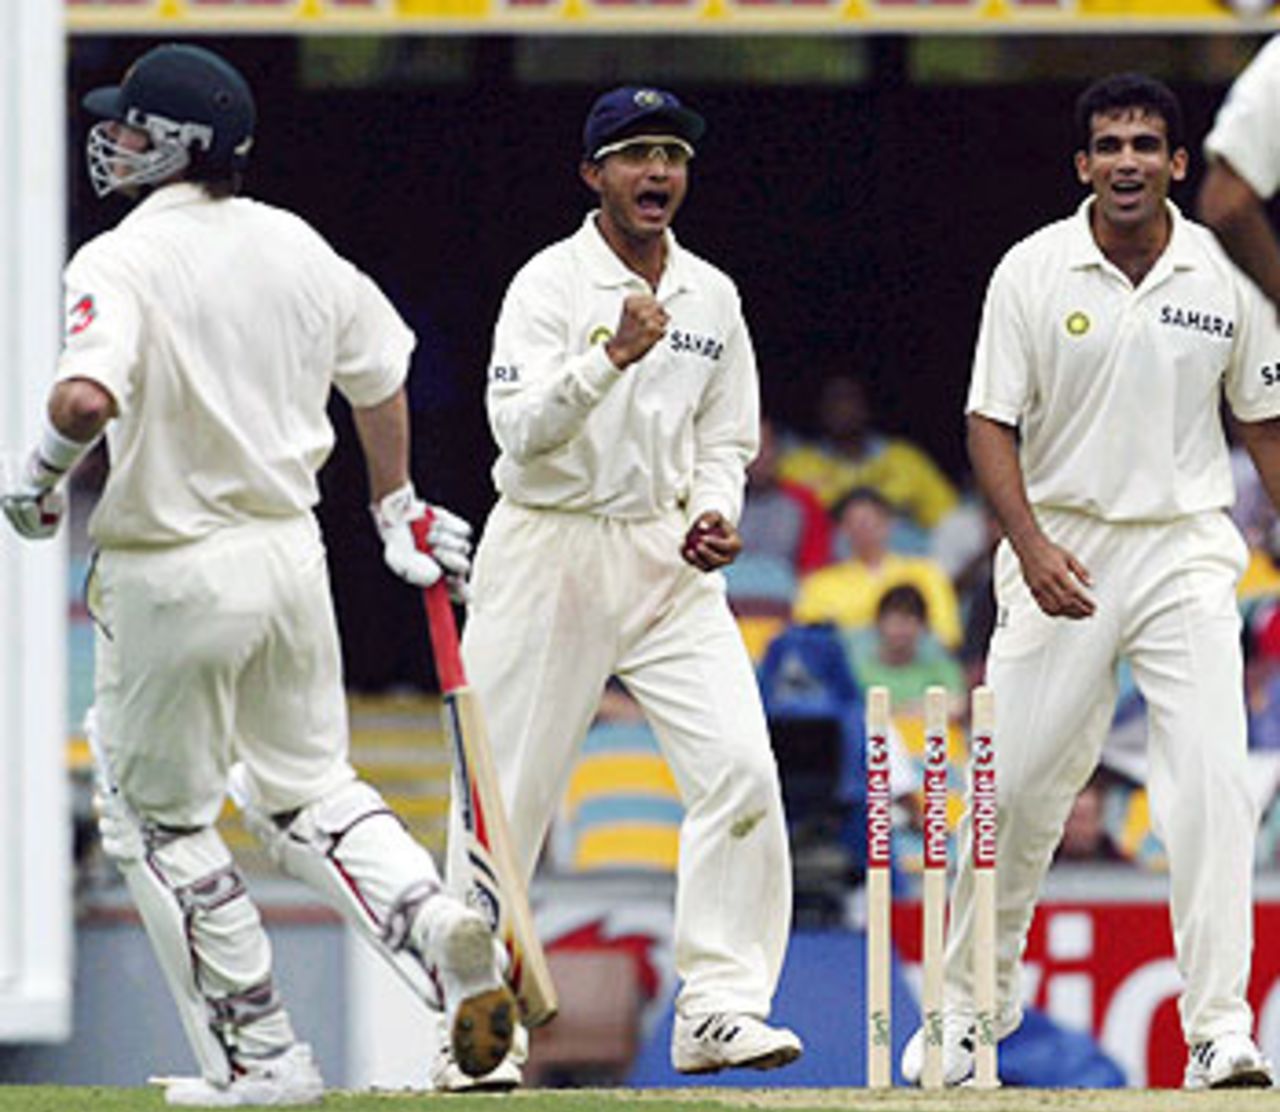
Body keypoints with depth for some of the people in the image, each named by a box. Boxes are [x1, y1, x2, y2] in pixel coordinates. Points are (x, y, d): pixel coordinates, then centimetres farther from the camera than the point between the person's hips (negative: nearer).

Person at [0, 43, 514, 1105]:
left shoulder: (123, 262, -17)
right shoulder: (294, 245, 5)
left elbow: (88, 398, -33)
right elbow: (379, 372, 16)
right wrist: (399, 508, 30)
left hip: (173, 573, -6)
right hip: (291, 550, 6)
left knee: (159, 815, 11)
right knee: (308, 787, 21)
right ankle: (432, 919, -8)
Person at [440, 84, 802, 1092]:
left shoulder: (712, 298, 9)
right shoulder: (550, 283, -8)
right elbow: (521, 431, -20)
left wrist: (714, 513, -3)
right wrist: (611, 357, -33)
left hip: (669, 563, 4)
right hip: (549, 554, -4)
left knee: (739, 769, -13)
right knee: (507, 791, 0)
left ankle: (720, 1006, -9)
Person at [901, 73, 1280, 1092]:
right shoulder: (1032, 272, -4)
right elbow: (992, 422, -3)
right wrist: (1032, 544, -17)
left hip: (1187, 552, 0)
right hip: (1061, 550, 0)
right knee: (1017, 788, 1)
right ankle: (972, 1006, 22)